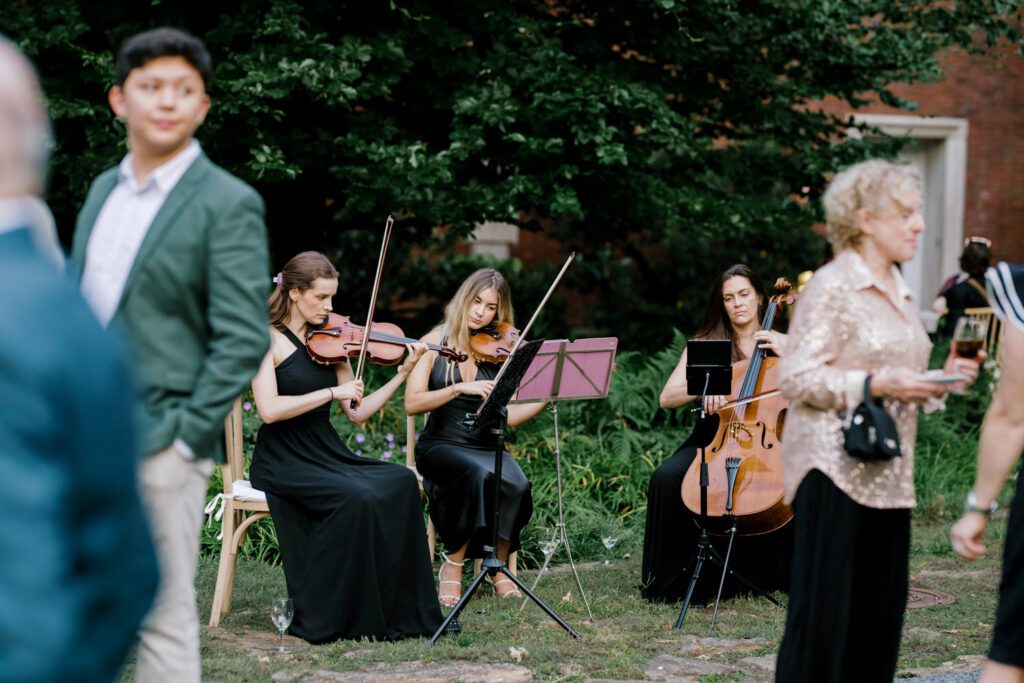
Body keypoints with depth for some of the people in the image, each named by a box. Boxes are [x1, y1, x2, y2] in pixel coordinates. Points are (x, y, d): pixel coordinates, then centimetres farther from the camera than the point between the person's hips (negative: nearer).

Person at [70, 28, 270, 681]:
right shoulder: (104, 189, 15)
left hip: (158, 448, -7)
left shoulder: (229, 204, -7)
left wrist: (185, 437, -15)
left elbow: (243, 338, -12)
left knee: (164, 620, 0)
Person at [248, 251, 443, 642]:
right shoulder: (269, 339, -5)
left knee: (402, 483, -19)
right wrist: (332, 392, -19)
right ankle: (315, 617, -18)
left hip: (326, 455, 6)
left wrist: (404, 372, 2)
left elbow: (358, 413, 10)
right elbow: (269, 409, -20)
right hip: (283, 462, -6)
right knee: (357, 497, -30)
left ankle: (398, 611, -15)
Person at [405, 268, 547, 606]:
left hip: (486, 447, 3)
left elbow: (509, 416, -2)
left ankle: (499, 566, -9)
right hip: (440, 446, -2)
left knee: (517, 484, -31)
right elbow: (413, 403, -12)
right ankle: (453, 566, -18)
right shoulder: (435, 343, 0)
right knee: (481, 475, -35)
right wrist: (460, 388, -24)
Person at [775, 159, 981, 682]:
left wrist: (939, 381, 5)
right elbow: (795, 376, -15)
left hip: (887, 475, 8)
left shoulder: (899, 293, 16)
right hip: (836, 469, -8)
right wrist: (877, 383, -22)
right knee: (823, 613, -5)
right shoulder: (832, 287, -9)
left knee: (880, 609, 8)